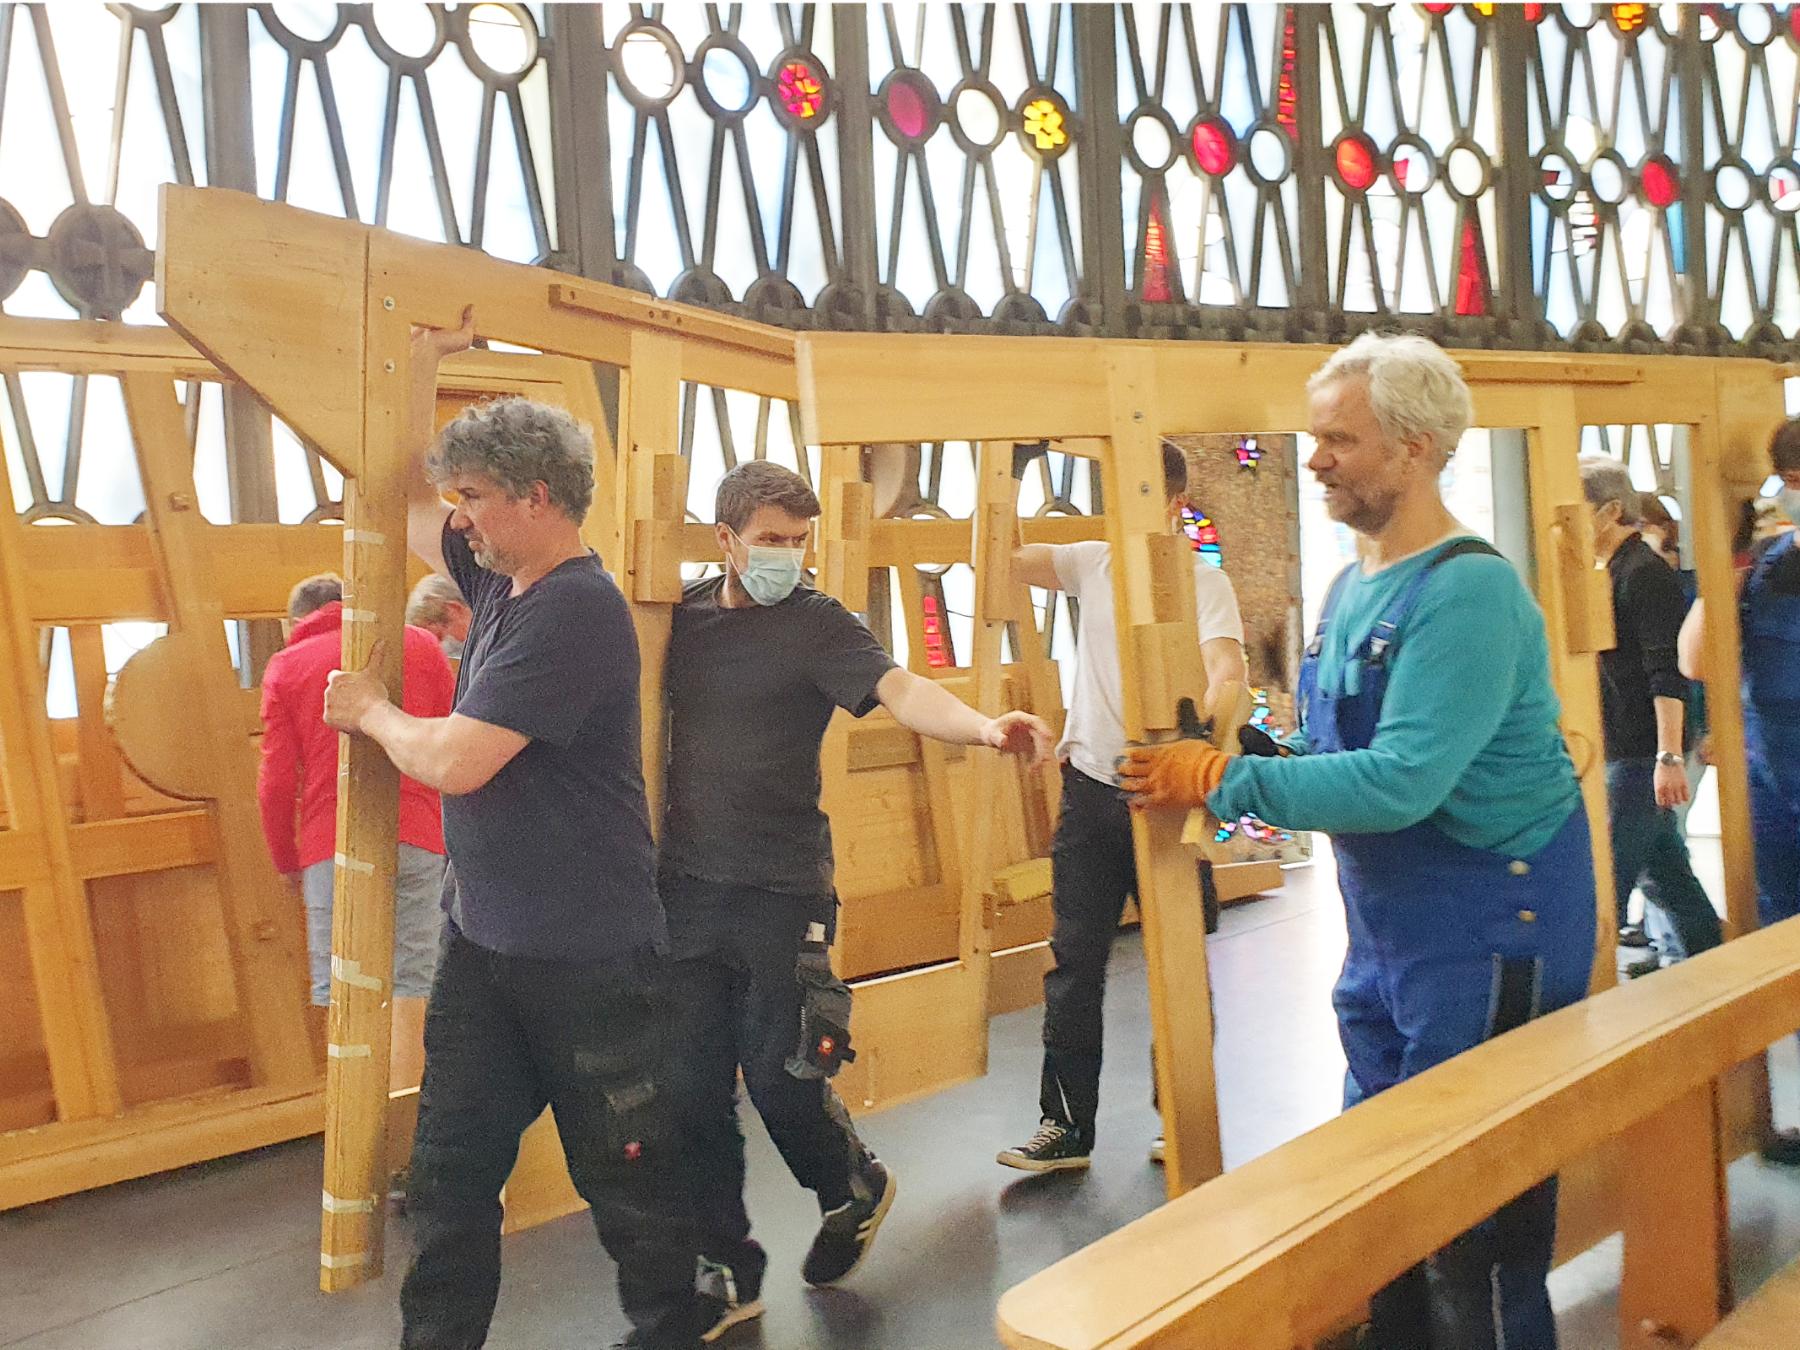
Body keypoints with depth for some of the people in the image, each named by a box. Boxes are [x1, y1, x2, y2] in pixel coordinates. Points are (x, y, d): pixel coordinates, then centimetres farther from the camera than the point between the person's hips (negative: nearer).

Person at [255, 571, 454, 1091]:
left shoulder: (288, 664, 8)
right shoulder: (421, 645, 11)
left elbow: (276, 781, 4)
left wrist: (285, 860, 17)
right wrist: (451, 832, 20)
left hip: (331, 846, -1)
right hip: (419, 840, 1)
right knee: (411, 988, 4)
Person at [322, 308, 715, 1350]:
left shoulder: (574, 610, -21)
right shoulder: (503, 580, 6)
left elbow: (454, 760, -25)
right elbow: (402, 497, 20)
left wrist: (369, 711, -5)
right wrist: (424, 360, 16)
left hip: (588, 956, -8)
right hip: (484, 939, 9)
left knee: (627, 1173, 9)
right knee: (451, 1168, 15)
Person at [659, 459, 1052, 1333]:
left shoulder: (817, 623, -7)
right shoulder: (683, 614, 6)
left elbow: (898, 688, -24)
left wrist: (983, 727, -43)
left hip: (780, 890, -4)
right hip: (686, 884, 4)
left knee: (778, 1075, 0)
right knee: (694, 1086, 6)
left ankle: (854, 1191, 34)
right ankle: (727, 1274, 25)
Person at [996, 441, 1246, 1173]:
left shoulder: (1204, 582, -4)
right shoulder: (1093, 563, 8)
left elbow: (1226, 667, -21)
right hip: (1089, 790, 3)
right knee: (1074, 964, 7)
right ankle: (1065, 1125, 17)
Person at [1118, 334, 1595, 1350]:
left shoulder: (1467, 590, -20)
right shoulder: (1350, 587, 9)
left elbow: (1400, 780, -28)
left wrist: (1223, 781, -23)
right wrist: (1249, 754, -2)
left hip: (1489, 923, -9)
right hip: (1388, 923, 9)